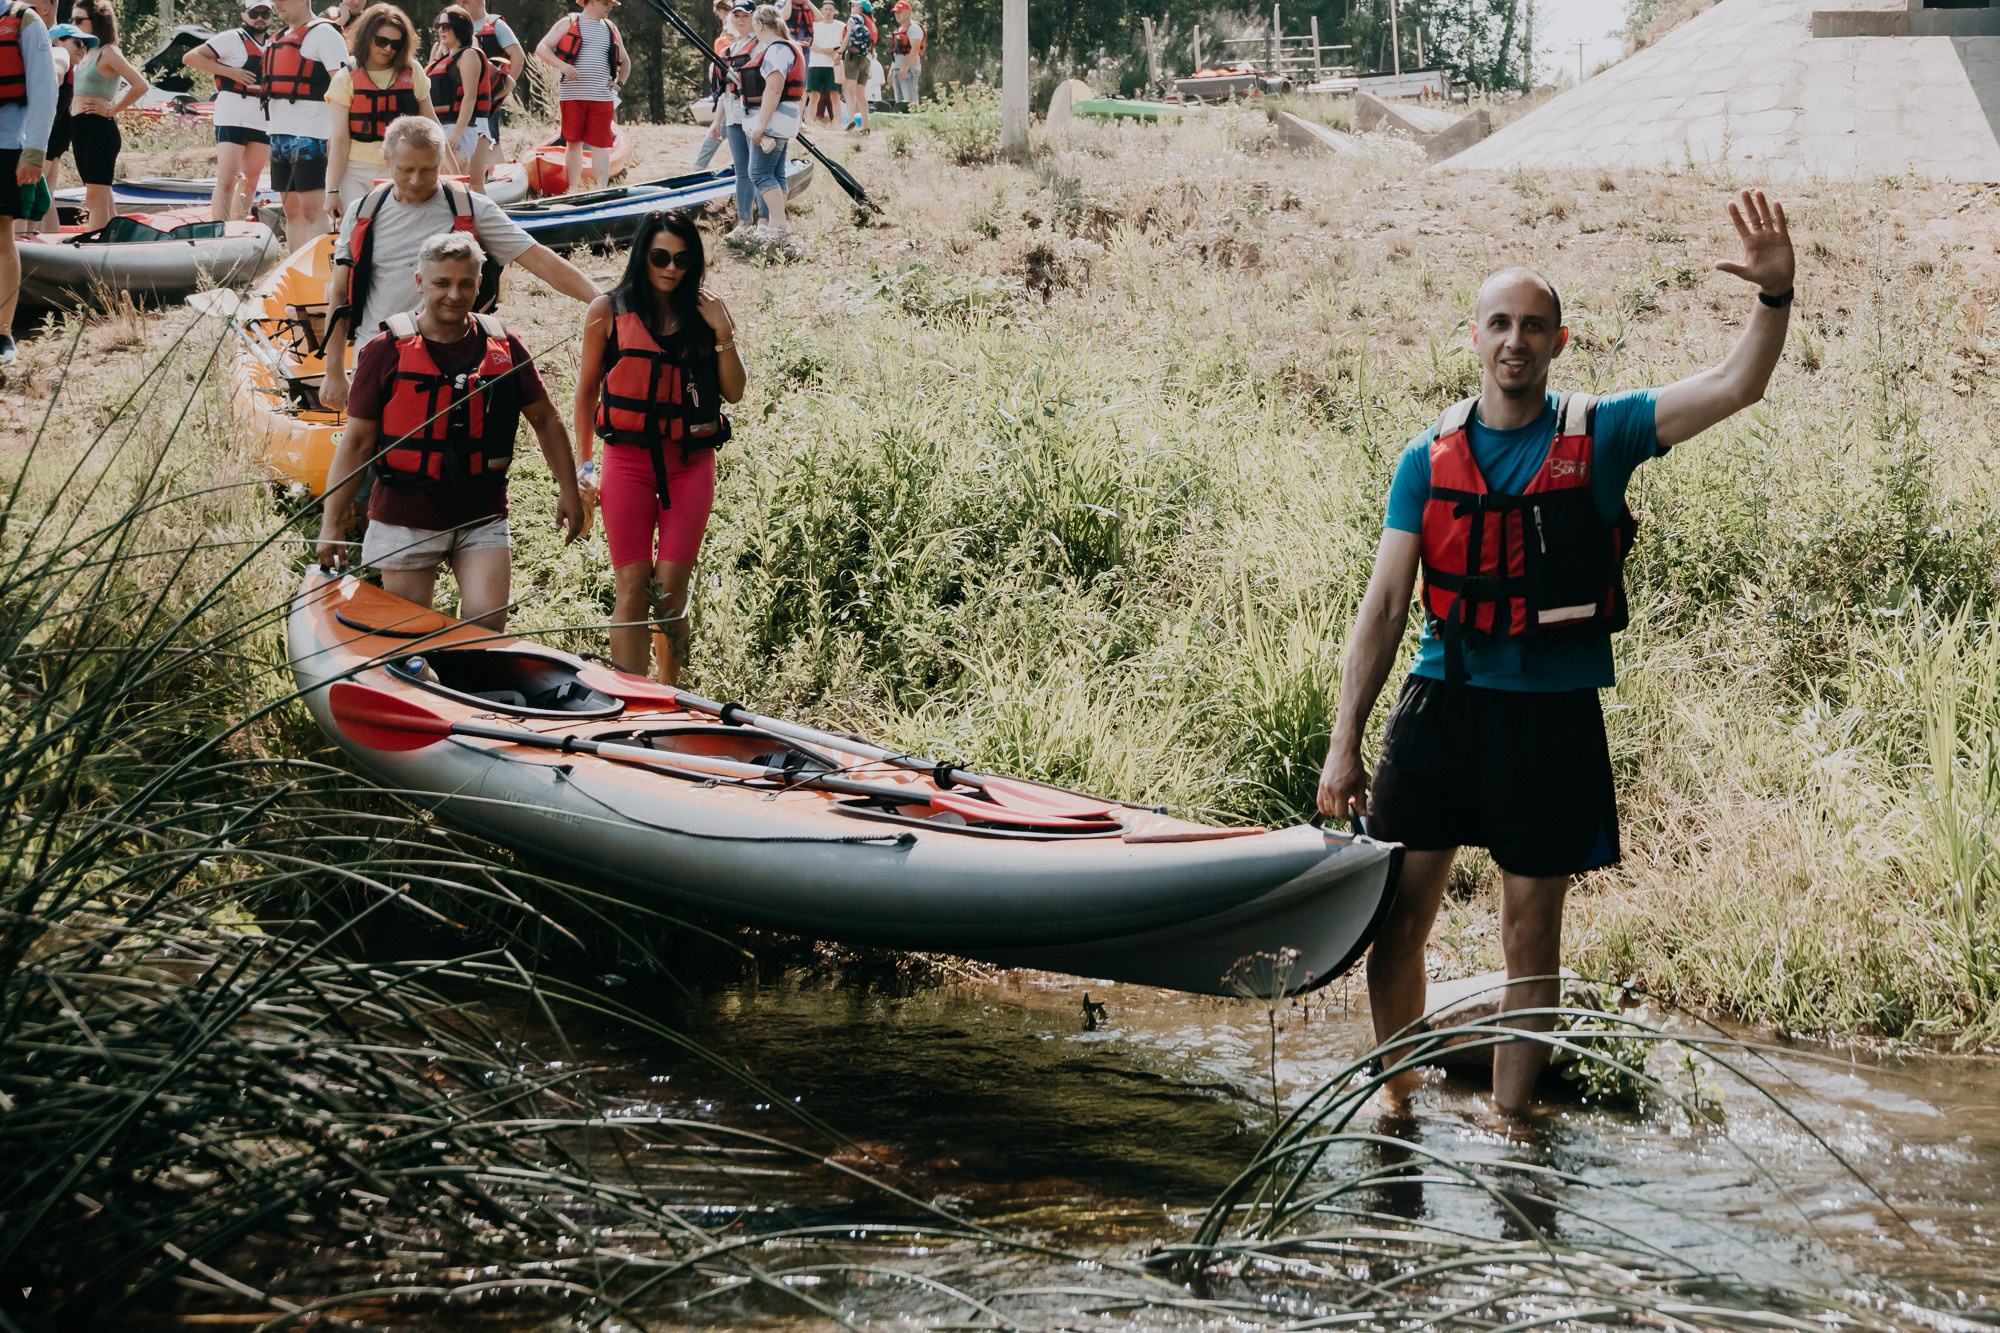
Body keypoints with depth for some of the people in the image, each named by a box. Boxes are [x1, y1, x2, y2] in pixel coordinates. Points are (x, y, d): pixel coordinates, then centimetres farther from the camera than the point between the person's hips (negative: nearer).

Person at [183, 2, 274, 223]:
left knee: (250, 181, 9)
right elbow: (190, 58, -9)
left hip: (262, 122, 8)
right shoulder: (232, 39, -2)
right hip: (233, 119, -8)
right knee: (227, 181, -14)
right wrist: (229, 72, -15)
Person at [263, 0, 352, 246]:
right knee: (292, 211, 10)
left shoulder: (324, 33, -7)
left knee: (312, 210, -12)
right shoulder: (281, 36, 19)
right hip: (280, 133, 9)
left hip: (309, 133, -9)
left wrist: (337, 134, -20)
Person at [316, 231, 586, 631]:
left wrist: (568, 491, 13)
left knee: (487, 623, -13)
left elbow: (545, 419, 15)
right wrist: (332, 522, -5)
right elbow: (357, 442, -2)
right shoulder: (386, 351, -4)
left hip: (483, 518, 1)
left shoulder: (504, 347, 3)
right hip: (404, 519, -1)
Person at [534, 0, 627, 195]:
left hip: (602, 97, 2)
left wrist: (619, 83, 12)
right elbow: (541, 48, -1)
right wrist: (561, 64, -18)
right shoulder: (568, 23, 6)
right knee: (574, 142, 3)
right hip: (572, 96, -2)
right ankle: (572, 191, 9)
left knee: (600, 144, -5)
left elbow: (625, 62, 30)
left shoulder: (610, 29, 17)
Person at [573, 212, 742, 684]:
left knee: (671, 588, -1)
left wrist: (723, 333, -6)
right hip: (628, 458, -1)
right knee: (632, 587, -6)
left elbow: (734, 392, 6)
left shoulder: (704, 313, 8)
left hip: (691, 462, 1)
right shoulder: (608, 312, 3)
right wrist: (584, 464, 8)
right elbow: (587, 390, 10)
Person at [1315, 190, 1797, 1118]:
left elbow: (1734, 387, -9)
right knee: (1397, 917, 2)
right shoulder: (1429, 459, 4)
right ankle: (1396, 1094, 22)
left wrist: (1775, 295, -27)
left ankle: (1508, 1120, 17)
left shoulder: (1597, 438, 1)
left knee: (1531, 935, 6)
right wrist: (1343, 745, 1)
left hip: (1552, 717, -1)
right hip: (1442, 703, 1)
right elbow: (1384, 605, 4)